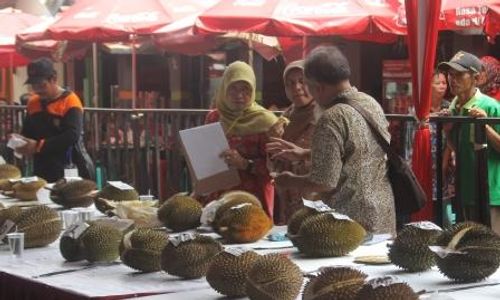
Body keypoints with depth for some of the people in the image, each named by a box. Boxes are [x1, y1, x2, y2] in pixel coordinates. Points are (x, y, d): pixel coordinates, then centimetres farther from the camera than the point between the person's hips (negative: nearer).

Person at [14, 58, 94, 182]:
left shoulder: (70, 101, -10)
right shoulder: (33, 102, 10)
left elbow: (72, 136, -23)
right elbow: (27, 132, 19)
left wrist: (39, 146, -29)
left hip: (71, 171, -6)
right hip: (42, 171, 6)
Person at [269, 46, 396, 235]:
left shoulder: (332, 119, -20)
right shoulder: (372, 103, 6)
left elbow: (324, 182, -20)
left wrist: (290, 181, -2)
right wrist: (304, 153, 25)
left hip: (354, 219, -8)